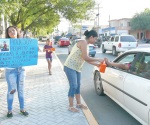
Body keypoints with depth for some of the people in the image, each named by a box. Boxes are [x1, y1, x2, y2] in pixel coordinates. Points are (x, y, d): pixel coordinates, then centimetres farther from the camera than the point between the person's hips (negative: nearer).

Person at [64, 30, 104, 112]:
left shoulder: (86, 44, 11)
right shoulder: (83, 42, -18)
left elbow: (87, 59, 14)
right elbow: (85, 57, -24)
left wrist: (96, 64, 10)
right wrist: (98, 60, -15)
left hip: (77, 68, 10)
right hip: (70, 67, -10)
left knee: (78, 86, 14)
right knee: (73, 86, -6)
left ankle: (79, 103, 27)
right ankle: (71, 106, 7)